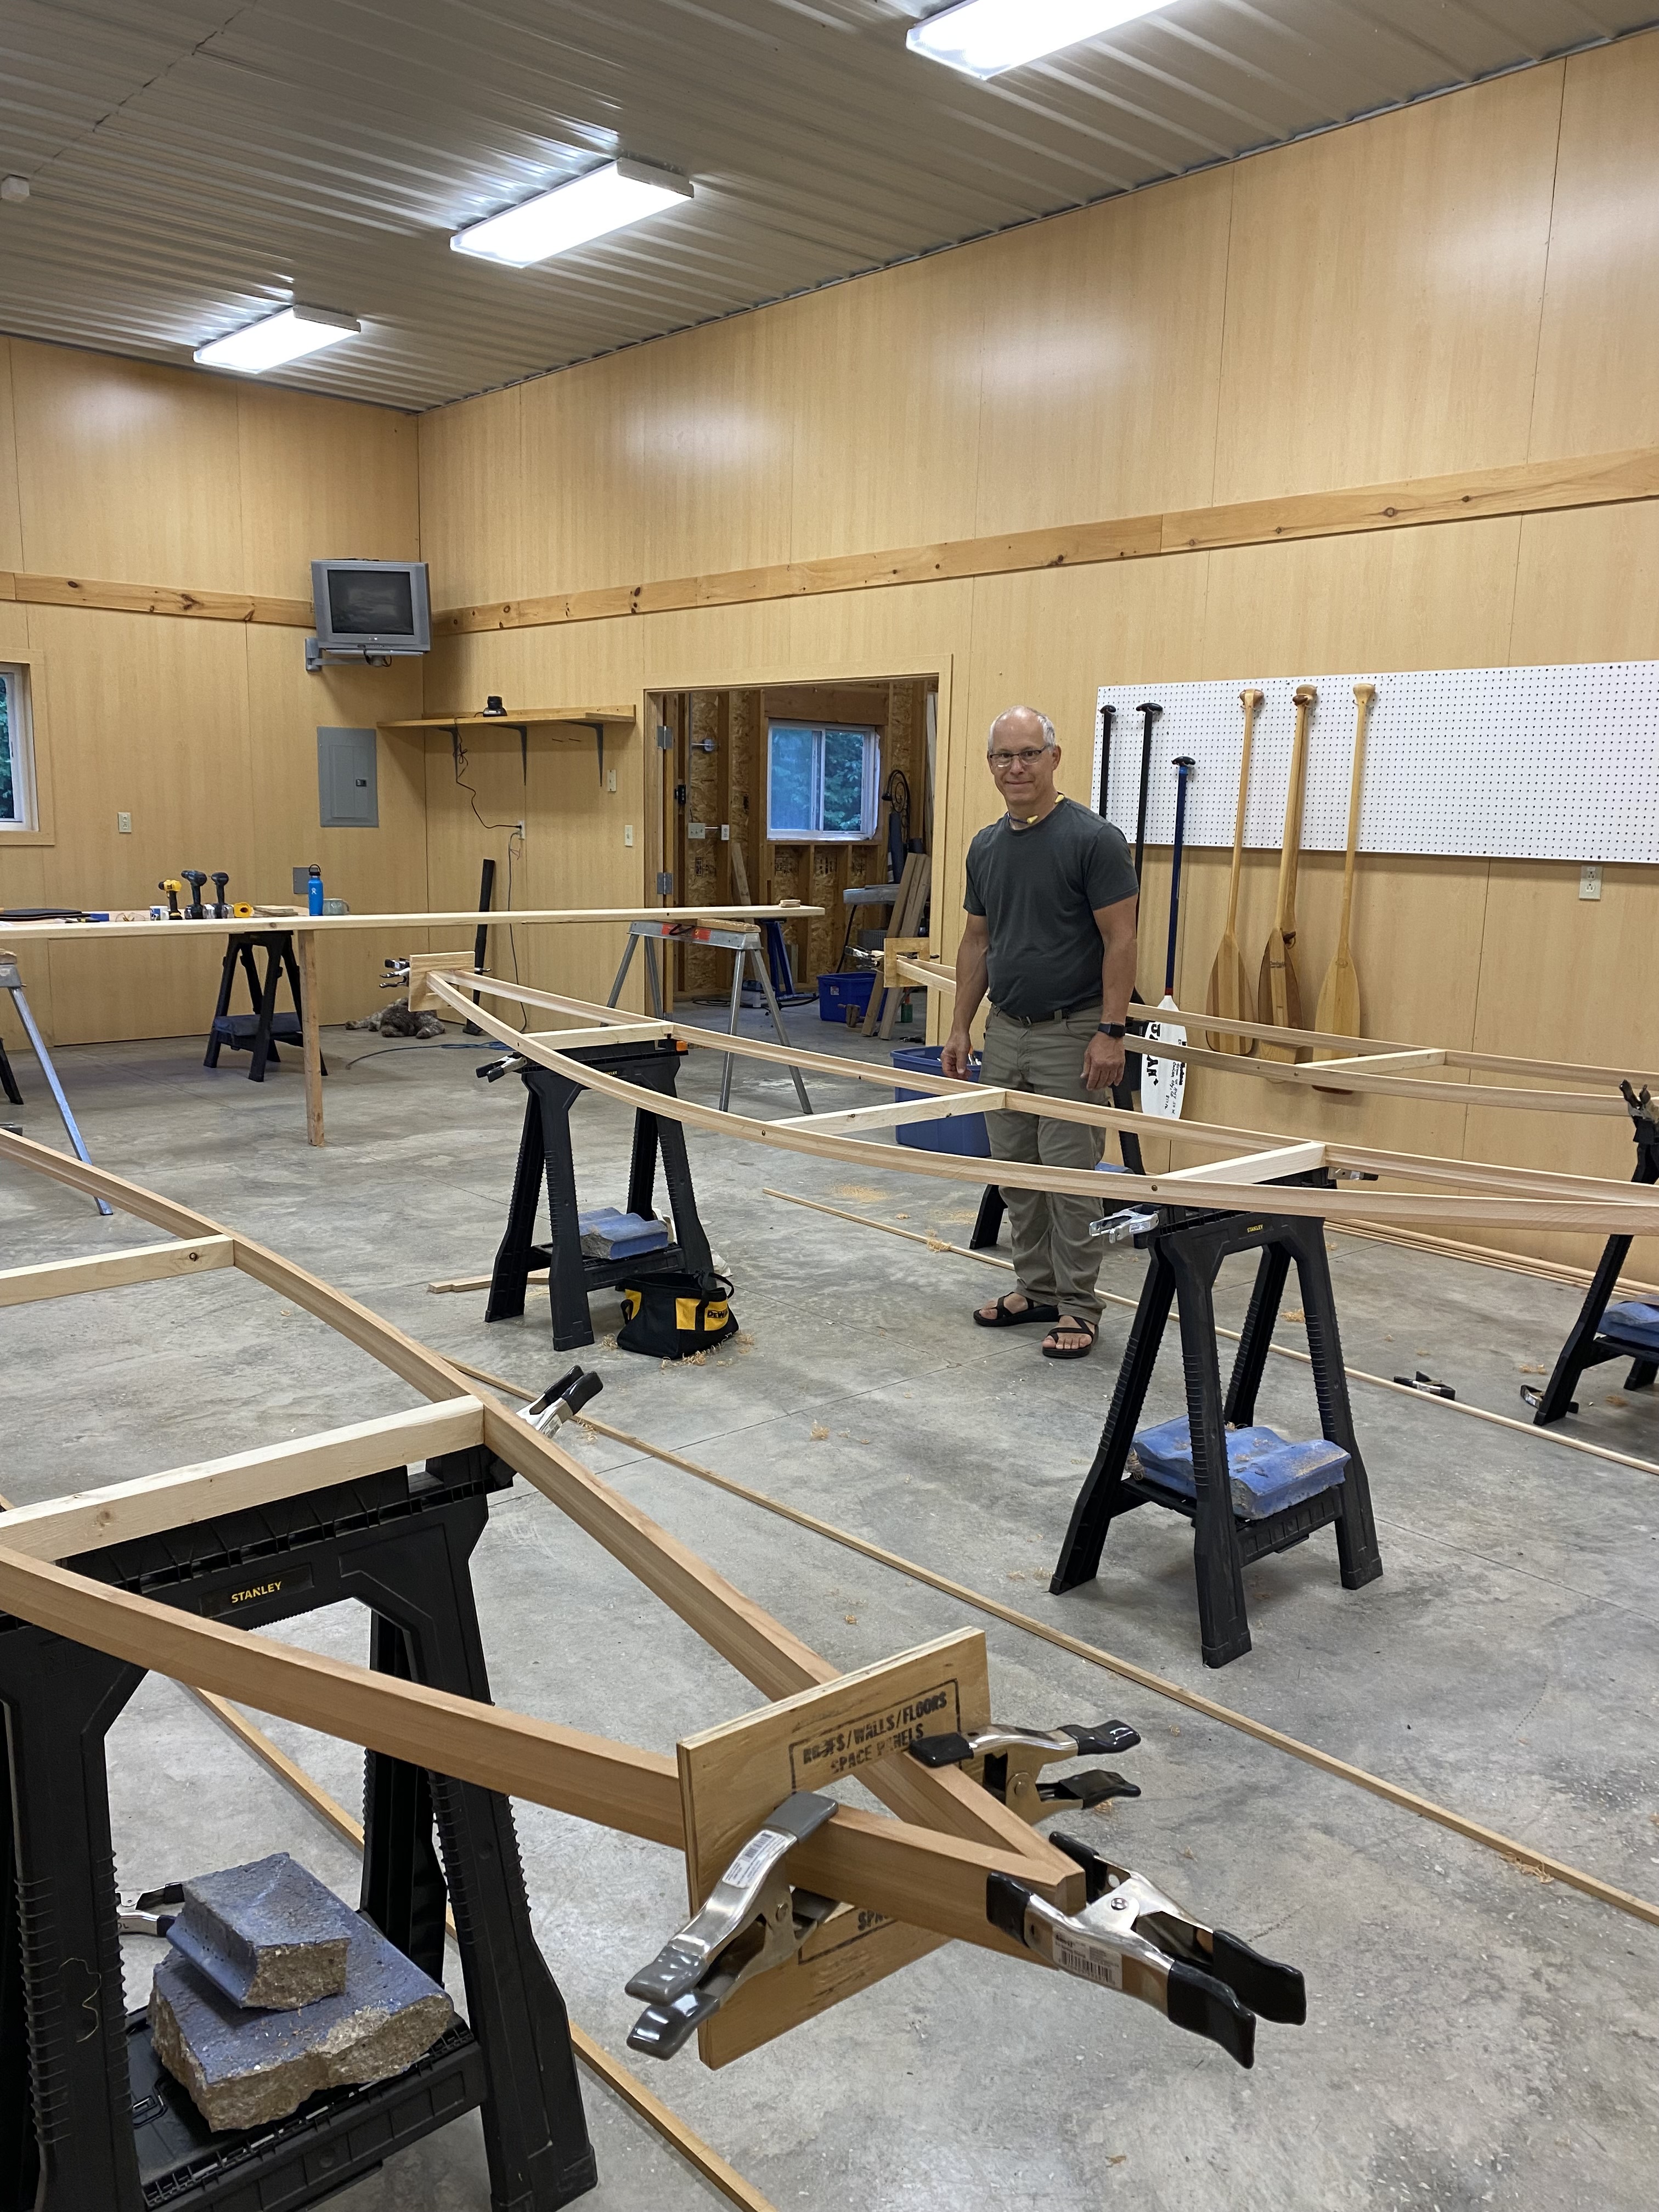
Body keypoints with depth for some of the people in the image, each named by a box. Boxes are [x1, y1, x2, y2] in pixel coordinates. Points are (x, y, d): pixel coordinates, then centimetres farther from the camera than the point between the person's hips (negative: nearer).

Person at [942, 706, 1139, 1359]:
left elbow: (1120, 940, -15)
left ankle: (1077, 1306, 10)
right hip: (1005, 1031, 7)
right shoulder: (985, 846, 7)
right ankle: (1036, 1288, 26)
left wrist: (1111, 1031, -19)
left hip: (1070, 1033, -7)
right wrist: (960, 1026, 9)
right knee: (1015, 1170, 13)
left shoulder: (1093, 838, -14)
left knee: (1069, 1172, -1)